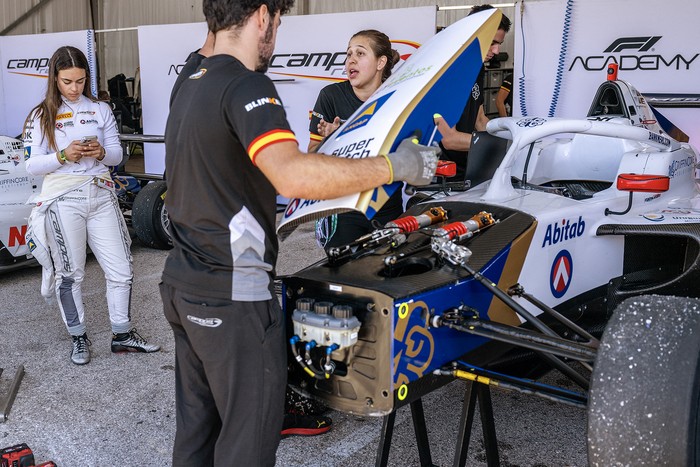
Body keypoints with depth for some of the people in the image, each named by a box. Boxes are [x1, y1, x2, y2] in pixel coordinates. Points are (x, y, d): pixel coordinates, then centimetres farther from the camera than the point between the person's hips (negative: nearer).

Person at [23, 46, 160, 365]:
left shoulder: (101, 109, 9)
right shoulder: (41, 116, 4)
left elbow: (117, 155, 10)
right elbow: (31, 164, -1)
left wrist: (101, 152, -12)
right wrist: (63, 156, -18)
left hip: (101, 195, 2)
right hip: (63, 199, -2)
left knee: (121, 270, 2)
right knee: (70, 274, 5)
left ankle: (122, 335, 17)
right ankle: (78, 337, 21)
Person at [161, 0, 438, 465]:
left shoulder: (190, 87, 13)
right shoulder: (245, 84, -17)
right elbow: (292, 177, -35)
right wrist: (393, 166, -25)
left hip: (183, 285, 9)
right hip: (233, 298, -9)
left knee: (195, 425, 20)